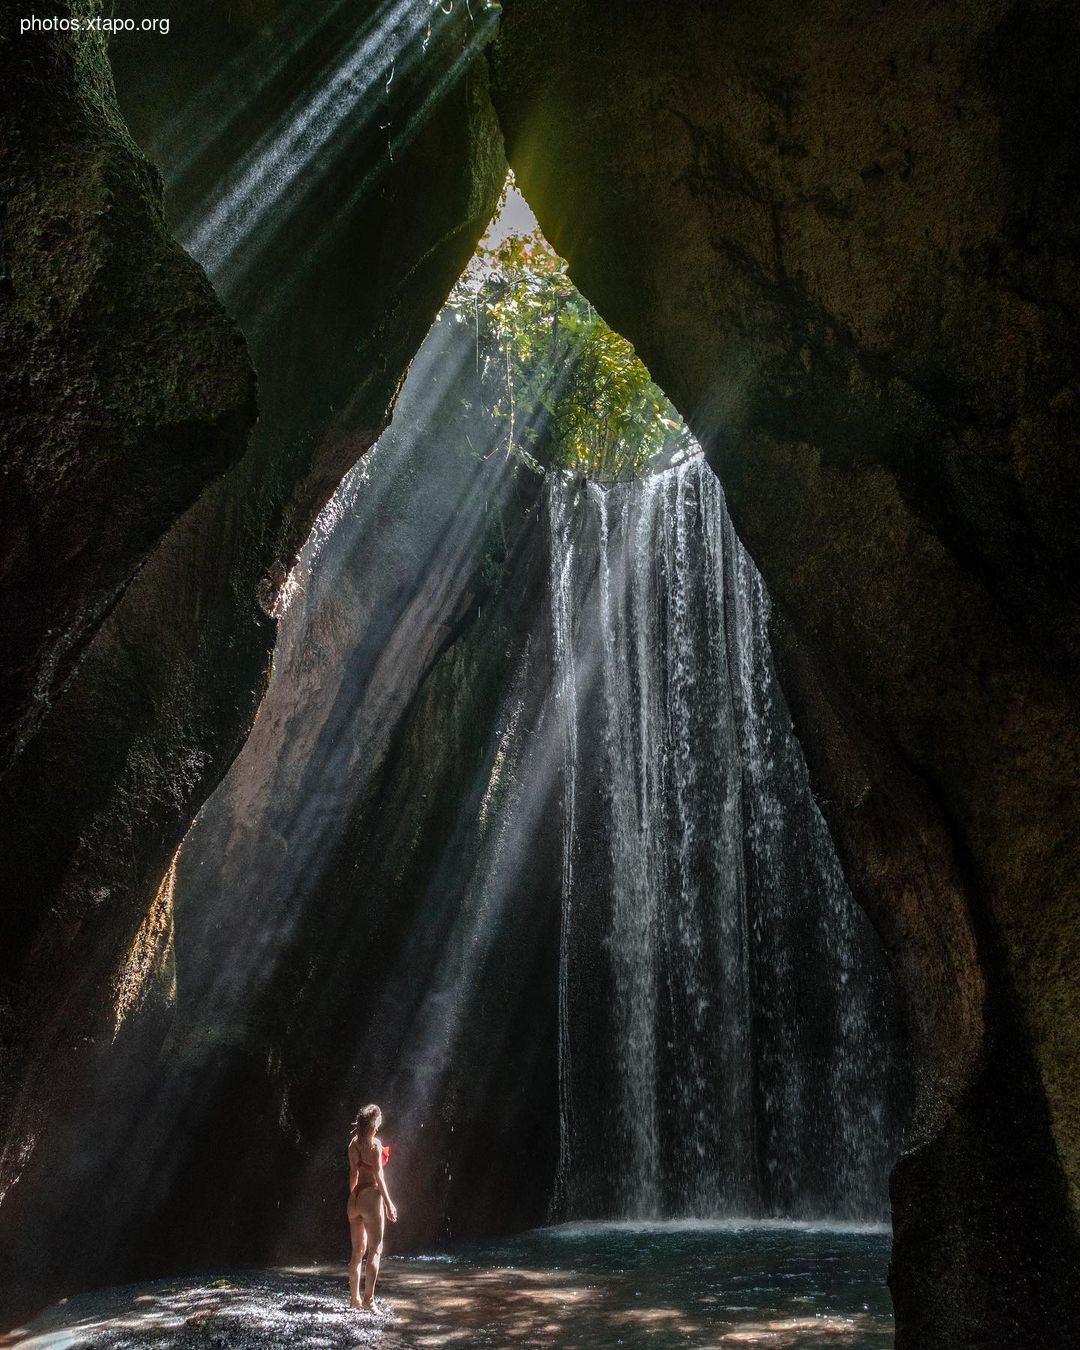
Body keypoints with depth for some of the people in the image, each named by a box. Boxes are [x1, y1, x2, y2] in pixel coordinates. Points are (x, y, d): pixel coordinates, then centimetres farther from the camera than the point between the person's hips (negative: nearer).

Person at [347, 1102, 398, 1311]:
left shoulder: (354, 1143, 8)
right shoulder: (374, 1143, -12)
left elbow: (354, 1172, 14)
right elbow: (378, 1176, -13)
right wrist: (388, 1203, -10)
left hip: (355, 1198, 7)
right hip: (371, 1196, -7)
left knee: (358, 1250, 14)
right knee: (375, 1250, -3)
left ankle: (355, 1298, 19)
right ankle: (368, 1299, -8)